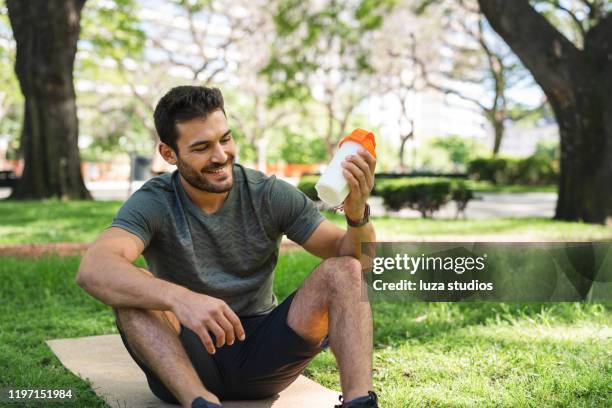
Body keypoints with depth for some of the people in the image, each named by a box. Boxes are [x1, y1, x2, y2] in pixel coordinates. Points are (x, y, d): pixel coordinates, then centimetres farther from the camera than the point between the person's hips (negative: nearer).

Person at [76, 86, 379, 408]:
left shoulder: (271, 195, -4)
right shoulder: (153, 203, -10)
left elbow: (355, 258, -6)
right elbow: (92, 270, -30)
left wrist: (358, 215, -30)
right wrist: (180, 298, -47)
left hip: (261, 353, 2)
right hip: (185, 361, -1)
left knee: (342, 271, -18)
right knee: (132, 287, -28)